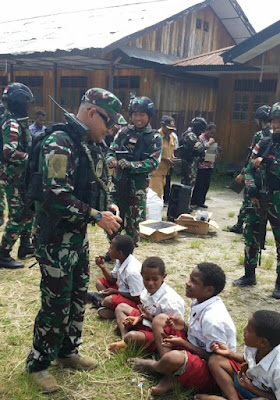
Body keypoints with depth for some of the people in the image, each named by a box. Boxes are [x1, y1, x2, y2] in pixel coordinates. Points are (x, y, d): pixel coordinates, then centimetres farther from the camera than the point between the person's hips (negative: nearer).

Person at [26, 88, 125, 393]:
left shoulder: (89, 144, 9)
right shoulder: (59, 143, -21)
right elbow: (56, 197, -29)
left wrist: (107, 207, 2)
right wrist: (97, 216, -22)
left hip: (78, 236, 9)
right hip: (55, 238, -9)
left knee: (78, 299, 18)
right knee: (56, 304, 1)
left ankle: (67, 352, 38)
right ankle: (37, 364, 22)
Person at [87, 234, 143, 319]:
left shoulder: (132, 271, -32)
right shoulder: (120, 261, -7)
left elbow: (137, 297, -24)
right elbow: (113, 280, 7)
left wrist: (115, 291, -18)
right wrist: (103, 267, -9)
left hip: (134, 301, -9)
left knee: (109, 300, -29)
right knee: (100, 281, 7)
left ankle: (102, 302, 5)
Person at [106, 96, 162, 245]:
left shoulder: (154, 138, -3)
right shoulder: (123, 132, 4)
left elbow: (153, 163, -11)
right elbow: (111, 151, 5)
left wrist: (129, 165, -23)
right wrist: (111, 160, -19)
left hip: (137, 187, -3)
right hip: (118, 182, 3)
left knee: (132, 224, 8)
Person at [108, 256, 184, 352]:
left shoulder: (169, 300, -29)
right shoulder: (148, 290, -5)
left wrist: (150, 318, -29)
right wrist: (139, 318, -9)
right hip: (146, 322, 9)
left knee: (132, 336, -35)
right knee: (121, 307, 14)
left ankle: (124, 343, 4)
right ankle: (124, 338, -6)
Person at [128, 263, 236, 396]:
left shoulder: (213, 318, -28)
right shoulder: (198, 302, -2)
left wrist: (183, 343, -19)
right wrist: (184, 327, -8)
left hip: (210, 372, -9)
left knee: (174, 357, -41)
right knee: (159, 319, 4)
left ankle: (152, 366, 0)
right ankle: (169, 376, -7)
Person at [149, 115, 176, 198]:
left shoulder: (171, 136, 11)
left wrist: (173, 158, 5)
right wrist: (165, 159, -21)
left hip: (164, 171, 8)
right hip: (155, 171, -8)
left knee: (159, 193, 13)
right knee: (156, 194, -10)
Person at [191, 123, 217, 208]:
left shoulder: (211, 139, 15)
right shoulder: (201, 138, -9)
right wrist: (209, 143, -17)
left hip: (210, 165, 8)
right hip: (202, 165, -8)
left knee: (206, 185, 10)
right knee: (199, 185, -3)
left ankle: (201, 202, 21)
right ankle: (194, 202, 7)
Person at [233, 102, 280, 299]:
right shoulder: (264, 143, 7)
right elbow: (249, 170, 7)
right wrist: (251, 189, -8)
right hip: (258, 199, 4)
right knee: (251, 238, 12)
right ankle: (249, 275, 28)